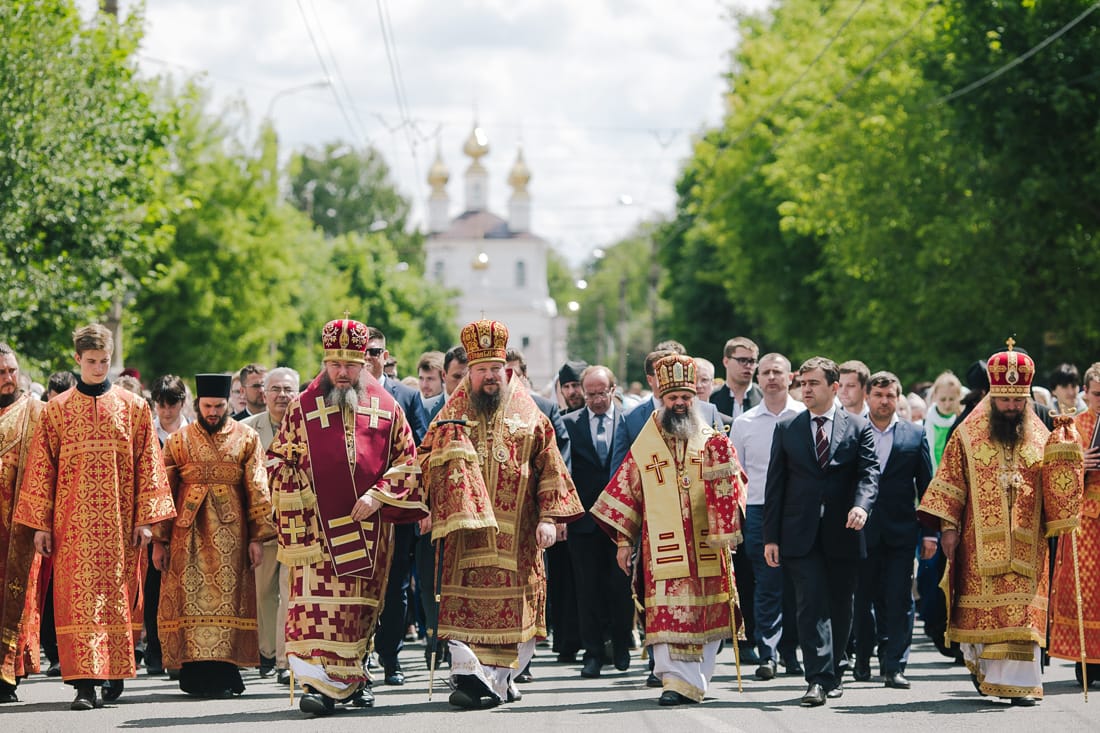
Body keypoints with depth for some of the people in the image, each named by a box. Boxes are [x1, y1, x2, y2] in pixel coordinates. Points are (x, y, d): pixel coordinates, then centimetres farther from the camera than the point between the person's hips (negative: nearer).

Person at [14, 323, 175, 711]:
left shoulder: (134, 407, 7)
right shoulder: (56, 409, 7)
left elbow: (148, 464, 5)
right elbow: (41, 468, 5)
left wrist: (145, 518, -2)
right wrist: (41, 524, -1)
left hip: (119, 520, 1)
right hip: (73, 521, -1)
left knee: (118, 594, 4)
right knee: (78, 595, -8)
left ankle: (116, 671, 19)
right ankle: (85, 681, -12)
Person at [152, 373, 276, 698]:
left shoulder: (246, 438, 6)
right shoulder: (178, 440, 7)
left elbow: (257, 490, 4)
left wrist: (257, 537, -2)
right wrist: (160, 541, 2)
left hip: (230, 533, 0)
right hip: (188, 531, 0)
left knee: (227, 597, -3)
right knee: (190, 597, -4)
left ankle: (222, 674, -1)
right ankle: (194, 673, -2)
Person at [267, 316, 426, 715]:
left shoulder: (386, 407, 7)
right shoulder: (303, 407, 6)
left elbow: (407, 461, 7)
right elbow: (278, 459, 10)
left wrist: (378, 495, -7)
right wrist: (298, 495, -5)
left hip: (368, 527, 2)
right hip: (318, 526, -2)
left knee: (361, 602, 6)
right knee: (318, 598, -12)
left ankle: (351, 677, 19)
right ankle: (321, 683, -15)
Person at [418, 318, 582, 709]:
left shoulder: (529, 416, 9)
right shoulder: (453, 415, 10)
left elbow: (550, 469, 6)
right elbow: (427, 460, 12)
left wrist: (549, 517, -3)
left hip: (516, 531, 0)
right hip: (467, 528, 0)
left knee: (513, 602, -1)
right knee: (466, 599, -9)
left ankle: (498, 677, 7)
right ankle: (467, 674, -13)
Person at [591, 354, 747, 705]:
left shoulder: (712, 442, 7)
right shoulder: (644, 446, 8)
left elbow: (730, 487, -1)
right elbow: (627, 492, 10)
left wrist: (722, 461, -20)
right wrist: (623, 541, 7)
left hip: (706, 544, 1)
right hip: (663, 548, -1)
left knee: (705, 611, 3)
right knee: (669, 612, -9)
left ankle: (696, 679, 15)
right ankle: (678, 681, -9)